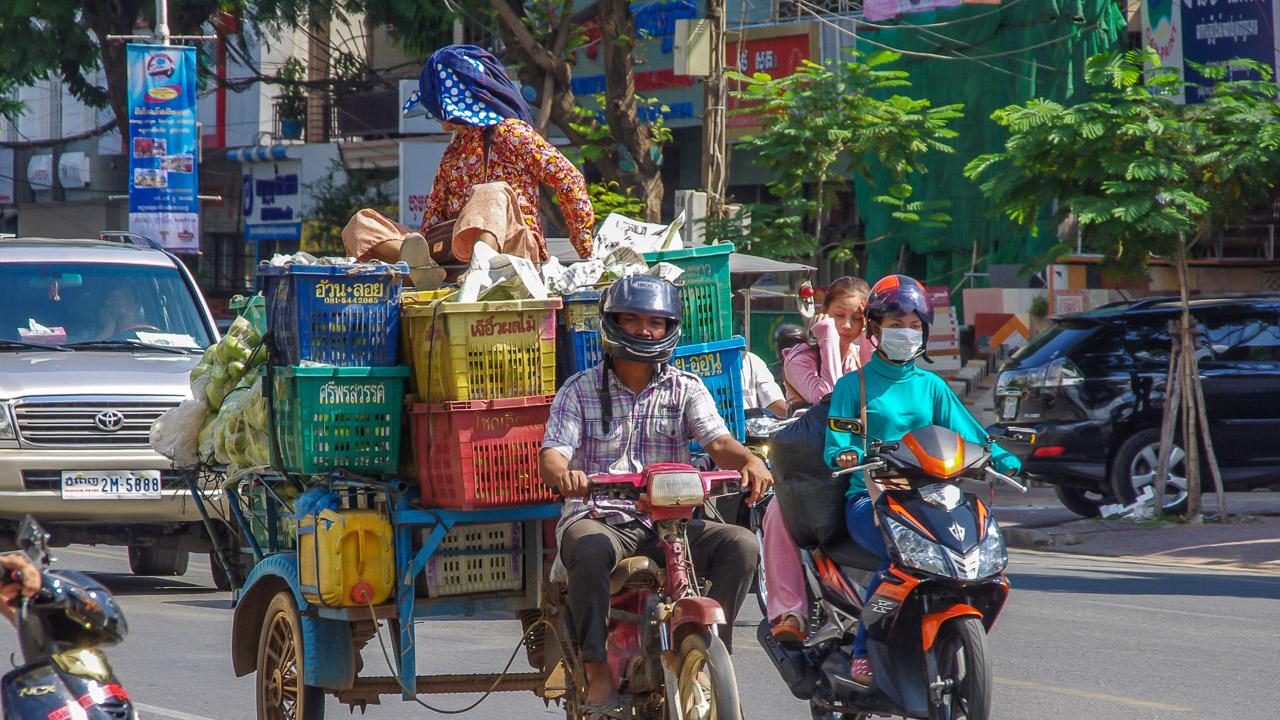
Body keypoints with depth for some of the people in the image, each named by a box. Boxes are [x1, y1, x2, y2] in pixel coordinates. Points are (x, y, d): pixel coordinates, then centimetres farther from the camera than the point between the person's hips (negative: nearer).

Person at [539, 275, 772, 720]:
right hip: (598, 519, -3)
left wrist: (749, 461, -27)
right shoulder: (579, 391, 6)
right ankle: (599, 675, -33)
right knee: (591, 550, -38)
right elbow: (552, 454, -6)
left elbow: (717, 441, -3)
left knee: (740, 544, -21)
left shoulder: (686, 390, 12)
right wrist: (563, 474, -32)